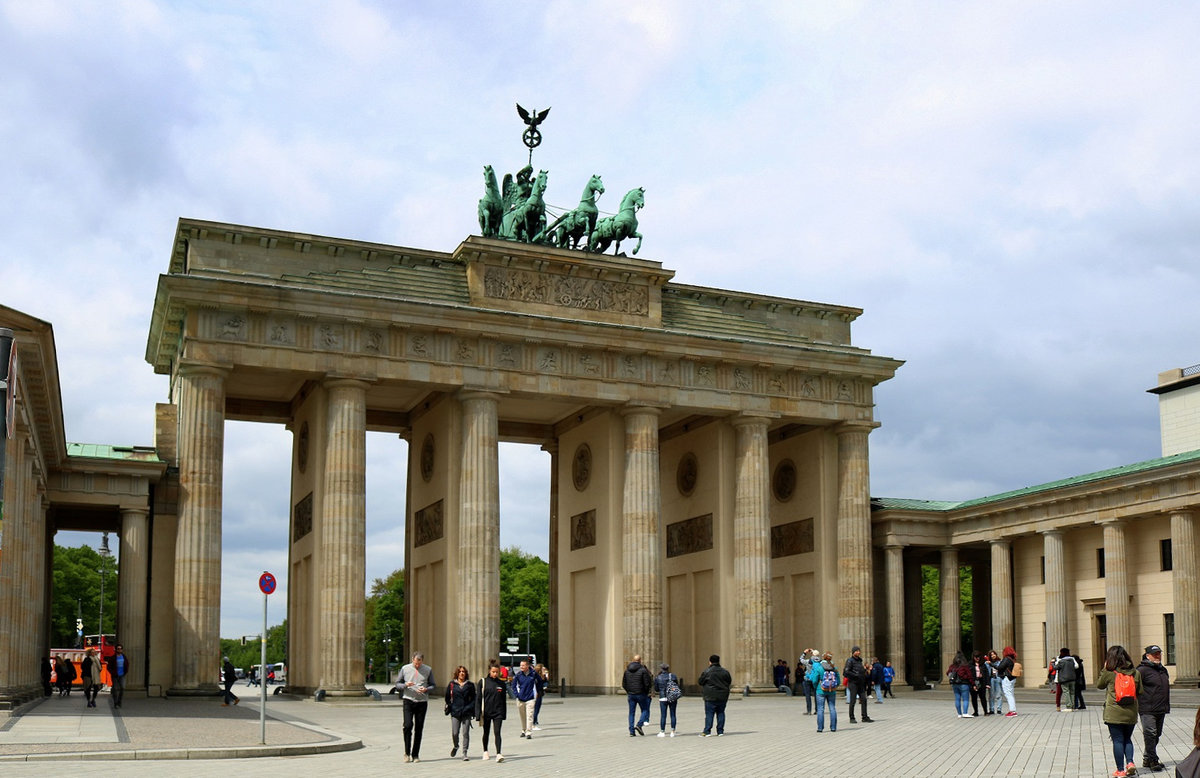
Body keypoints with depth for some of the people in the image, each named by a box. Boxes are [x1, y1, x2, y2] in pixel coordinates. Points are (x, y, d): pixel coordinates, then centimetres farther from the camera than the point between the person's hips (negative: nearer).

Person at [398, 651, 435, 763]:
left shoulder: (428, 670, 5)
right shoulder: (405, 668, 4)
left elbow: (432, 685, 10)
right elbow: (397, 683, 9)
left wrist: (426, 689, -12)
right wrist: (405, 685, -12)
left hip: (422, 702, 1)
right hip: (408, 700, -1)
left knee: (419, 729, 2)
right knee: (408, 725, -13)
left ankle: (415, 755, 10)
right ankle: (407, 752, 2)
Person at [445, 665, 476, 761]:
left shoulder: (470, 685, 7)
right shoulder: (452, 684, 6)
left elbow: (473, 699, 10)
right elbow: (447, 698, 10)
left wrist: (470, 708, -2)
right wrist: (449, 708, 3)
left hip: (466, 713, 0)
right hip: (455, 713, 0)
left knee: (465, 733, -4)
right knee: (454, 733, -1)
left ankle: (464, 753, 4)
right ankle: (456, 746, 30)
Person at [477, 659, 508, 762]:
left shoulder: (502, 684, 3)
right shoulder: (483, 682, -3)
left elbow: (504, 700, 11)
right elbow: (478, 698, -3)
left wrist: (504, 714, 10)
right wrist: (478, 714, -8)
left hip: (498, 712, 0)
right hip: (486, 712, 0)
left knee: (497, 732, -12)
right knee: (486, 733, 14)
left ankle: (499, 754, -17)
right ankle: (485, 752, 33)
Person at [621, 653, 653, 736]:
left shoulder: (627, 670, 6)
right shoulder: (643, 670, -10)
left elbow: (623, 684, 9)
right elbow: (647, 683, -12)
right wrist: (646, 692, 4)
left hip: (631, 694, 4)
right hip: (641, 694, -4)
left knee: (631, 712, 9)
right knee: (645, 710, 10)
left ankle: (631, 732, 5)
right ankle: (639, 725, -11)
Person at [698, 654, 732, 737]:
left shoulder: (707, 671, -10)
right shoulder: (725, 672, 4)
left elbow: (700, 682, -4)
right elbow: (729, 682, 15)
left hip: (710, 696, -4)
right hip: (722, 696, 4)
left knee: (709, 714, -2)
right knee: (721, 713, 10)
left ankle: (707, 732, -5)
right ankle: (720, 731, 11)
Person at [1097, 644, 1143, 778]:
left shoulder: (1109, 673, -8)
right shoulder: (1135, 672, 1)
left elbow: (1099, 685, 9)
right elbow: (1140, 692, 8)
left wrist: (1104, 669, 12)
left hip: (1114, 713, -3)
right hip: (1131, 713, 3)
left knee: (1117, 740, 3)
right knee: (1127, 739, 19)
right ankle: (1130, 762, 1)